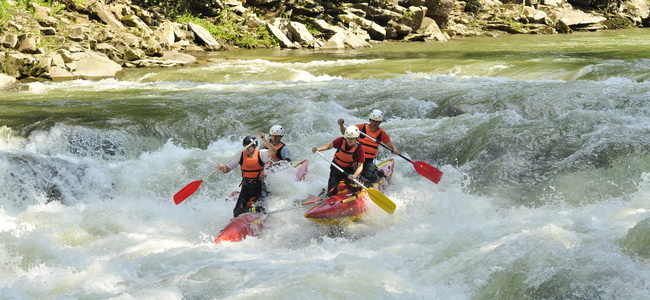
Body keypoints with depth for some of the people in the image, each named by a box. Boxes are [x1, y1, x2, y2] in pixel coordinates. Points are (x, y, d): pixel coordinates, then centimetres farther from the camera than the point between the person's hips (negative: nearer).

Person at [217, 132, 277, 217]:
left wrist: (264, 140, -38)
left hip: (259, 185, -2)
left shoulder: (260, 154, -8)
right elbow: (226, 169, -2)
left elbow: (273, 152, -29)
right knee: (238, 211, -4)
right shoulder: (241, 156, -1)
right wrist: (222, 168, -25)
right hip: (246, 186, 2)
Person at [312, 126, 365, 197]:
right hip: (336, 168, 1)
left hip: (349, 171, -1)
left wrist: (354, 175, -38)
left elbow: (360, 166, -21)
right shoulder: (340, 140, -18)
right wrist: (318, 149, -16)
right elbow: (329, 145, 0)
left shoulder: (359, 148, -22)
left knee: (355, 190, -7)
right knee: (331, 194, -3)